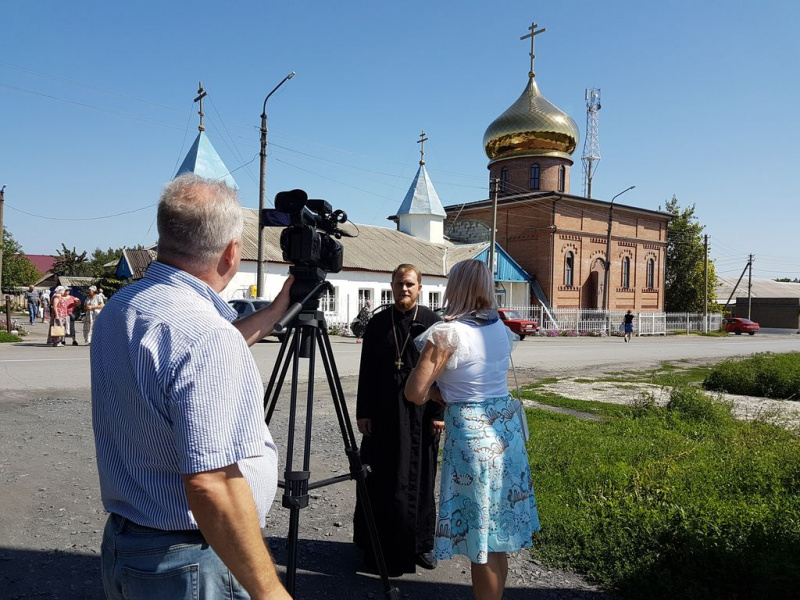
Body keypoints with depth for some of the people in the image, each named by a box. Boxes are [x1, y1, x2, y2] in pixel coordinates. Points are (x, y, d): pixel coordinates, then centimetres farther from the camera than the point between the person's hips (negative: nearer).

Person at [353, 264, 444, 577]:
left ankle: (419, 544, 25)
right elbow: (366, 372, 6)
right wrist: (363, 412, 2)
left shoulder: (432, 323, -1)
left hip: (420, 415, -1)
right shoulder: (377, 323, 5)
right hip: (382, 414, 2)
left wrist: (439, 413, -6)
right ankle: (379, 547, 21)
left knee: (419, 480, 8)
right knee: (380, 480, 6)